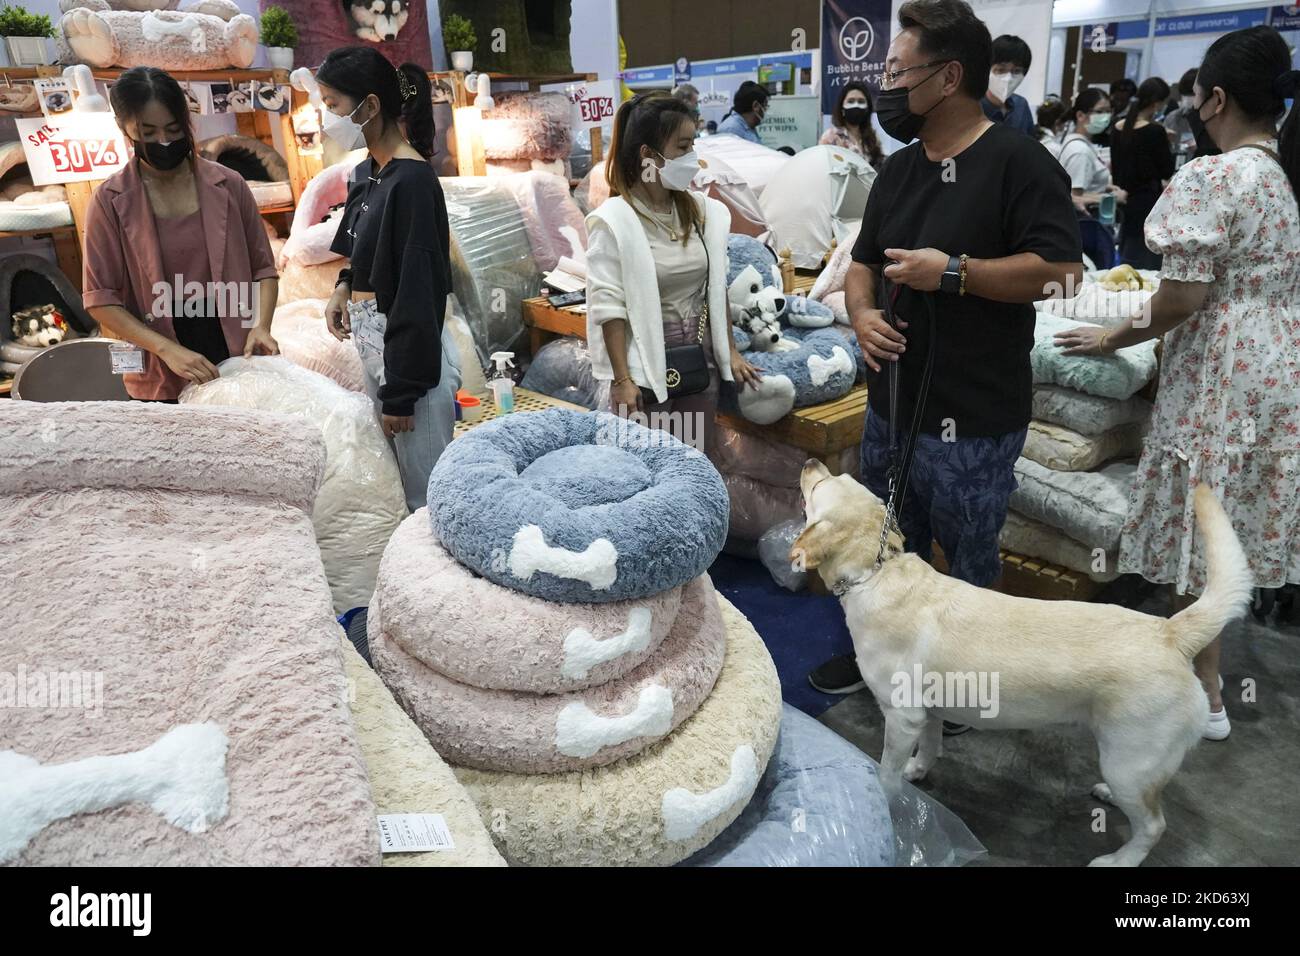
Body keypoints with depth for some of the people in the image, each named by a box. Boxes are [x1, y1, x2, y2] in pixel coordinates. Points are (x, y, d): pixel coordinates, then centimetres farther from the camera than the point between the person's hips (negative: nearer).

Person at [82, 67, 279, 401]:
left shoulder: (227, 185, 0)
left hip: (238, 356, 1)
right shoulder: (111, 200, -3)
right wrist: (168, 349, -17)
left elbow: (263, 268, 4)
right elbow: (100, 297, -4)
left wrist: (260, 326, -14)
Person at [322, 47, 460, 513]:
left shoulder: (413, 181, -17)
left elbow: (418, 292, -19)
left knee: (424, 494, 1)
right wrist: (346, 286, 3)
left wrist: (400, 393, -18)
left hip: (412, 352, -9)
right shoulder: (366, 173, 9)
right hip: (374, 343, 9)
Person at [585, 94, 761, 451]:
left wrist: (729, 351, 13)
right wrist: (622, 380, -18)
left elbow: (716, 288, 13)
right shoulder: (614, 220, -13)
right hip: (645, 368, -5)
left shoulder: (702, 211, 5)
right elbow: (608, 306, -15)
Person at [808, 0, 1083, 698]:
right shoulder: (898, 170, 12)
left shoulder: (1018, 162, -11)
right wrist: (861, 312, -5)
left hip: (974, 419, -7)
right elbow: (863, 263, 17)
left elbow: (1062, 271, -17)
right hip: (890, 402, 7)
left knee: (968, 562, 9)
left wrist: (954, 271, -20)